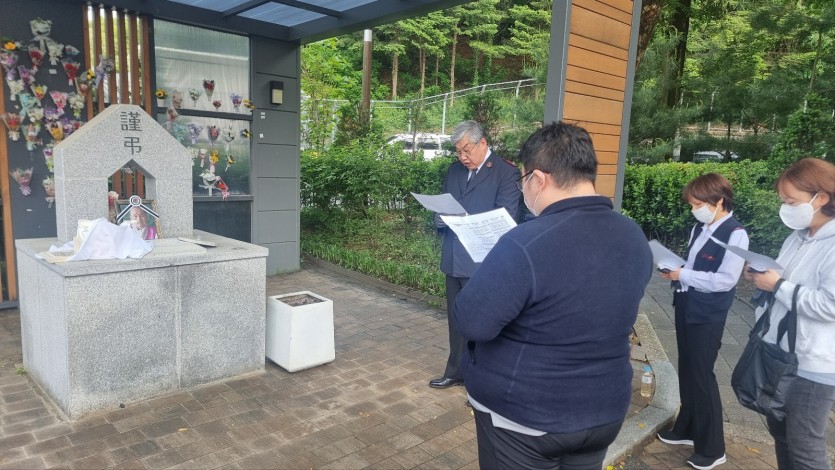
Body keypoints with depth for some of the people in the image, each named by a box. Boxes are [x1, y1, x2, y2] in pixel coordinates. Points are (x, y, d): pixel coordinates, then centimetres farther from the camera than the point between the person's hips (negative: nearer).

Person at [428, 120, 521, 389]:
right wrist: (441, 219, -5)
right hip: (454, 260, 6)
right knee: (456, 321, 16)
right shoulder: (454, 171, 13)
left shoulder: (506, 173, -8)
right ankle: (457, 372, 32)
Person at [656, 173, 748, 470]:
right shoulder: (699, 228, 7)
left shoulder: (735, 234, -15)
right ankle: (687, 429, 34)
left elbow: (726, 280, -21)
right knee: (687, 371, 17)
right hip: (685, 307, 7)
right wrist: (674, 267, -3)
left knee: (701, 375, 1)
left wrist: (682, 275, -20)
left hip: (707, 316, -7)